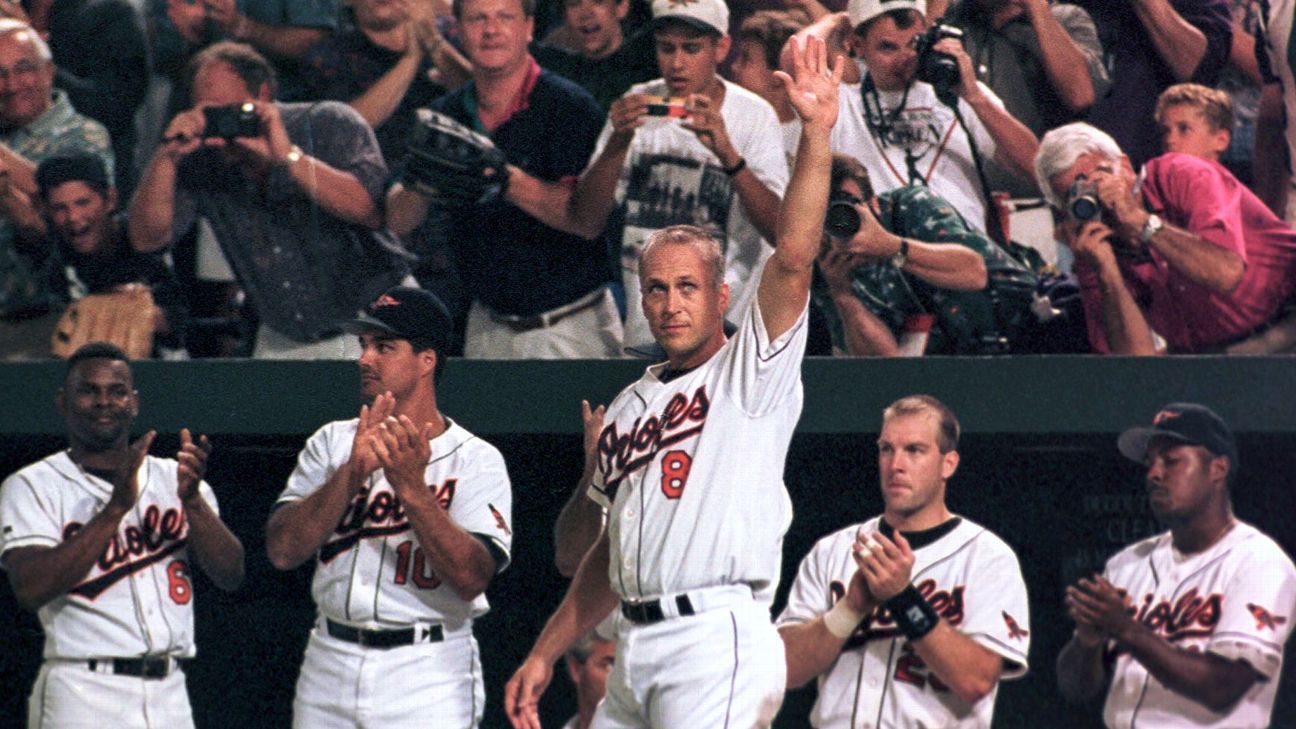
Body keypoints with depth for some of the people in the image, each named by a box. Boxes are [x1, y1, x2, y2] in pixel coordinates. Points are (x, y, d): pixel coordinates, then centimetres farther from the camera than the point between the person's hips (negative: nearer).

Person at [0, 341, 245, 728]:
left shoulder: (172, 478, 15)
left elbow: (230, 575, 4)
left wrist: (192, 500, -13)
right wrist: (116, 507, -19)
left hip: (169, 695, 5)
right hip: (82, 695, -5)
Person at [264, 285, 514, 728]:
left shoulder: (476, 460, -1)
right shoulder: (332, 443, 11)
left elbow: (471, 578, -15)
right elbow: (282, 549, -3)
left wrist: (411, 487, -23)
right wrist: (352, 473, -15)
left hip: (429, 676, -4)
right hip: (329, 667, 4)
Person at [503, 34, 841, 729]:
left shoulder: (751, 372, 1)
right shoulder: (629, 405, 22)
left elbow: (793, 259, -15)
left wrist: (815, 136, -25)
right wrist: (544, 653, 23)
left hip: (718, 640, -8)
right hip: (635, 644, 8)